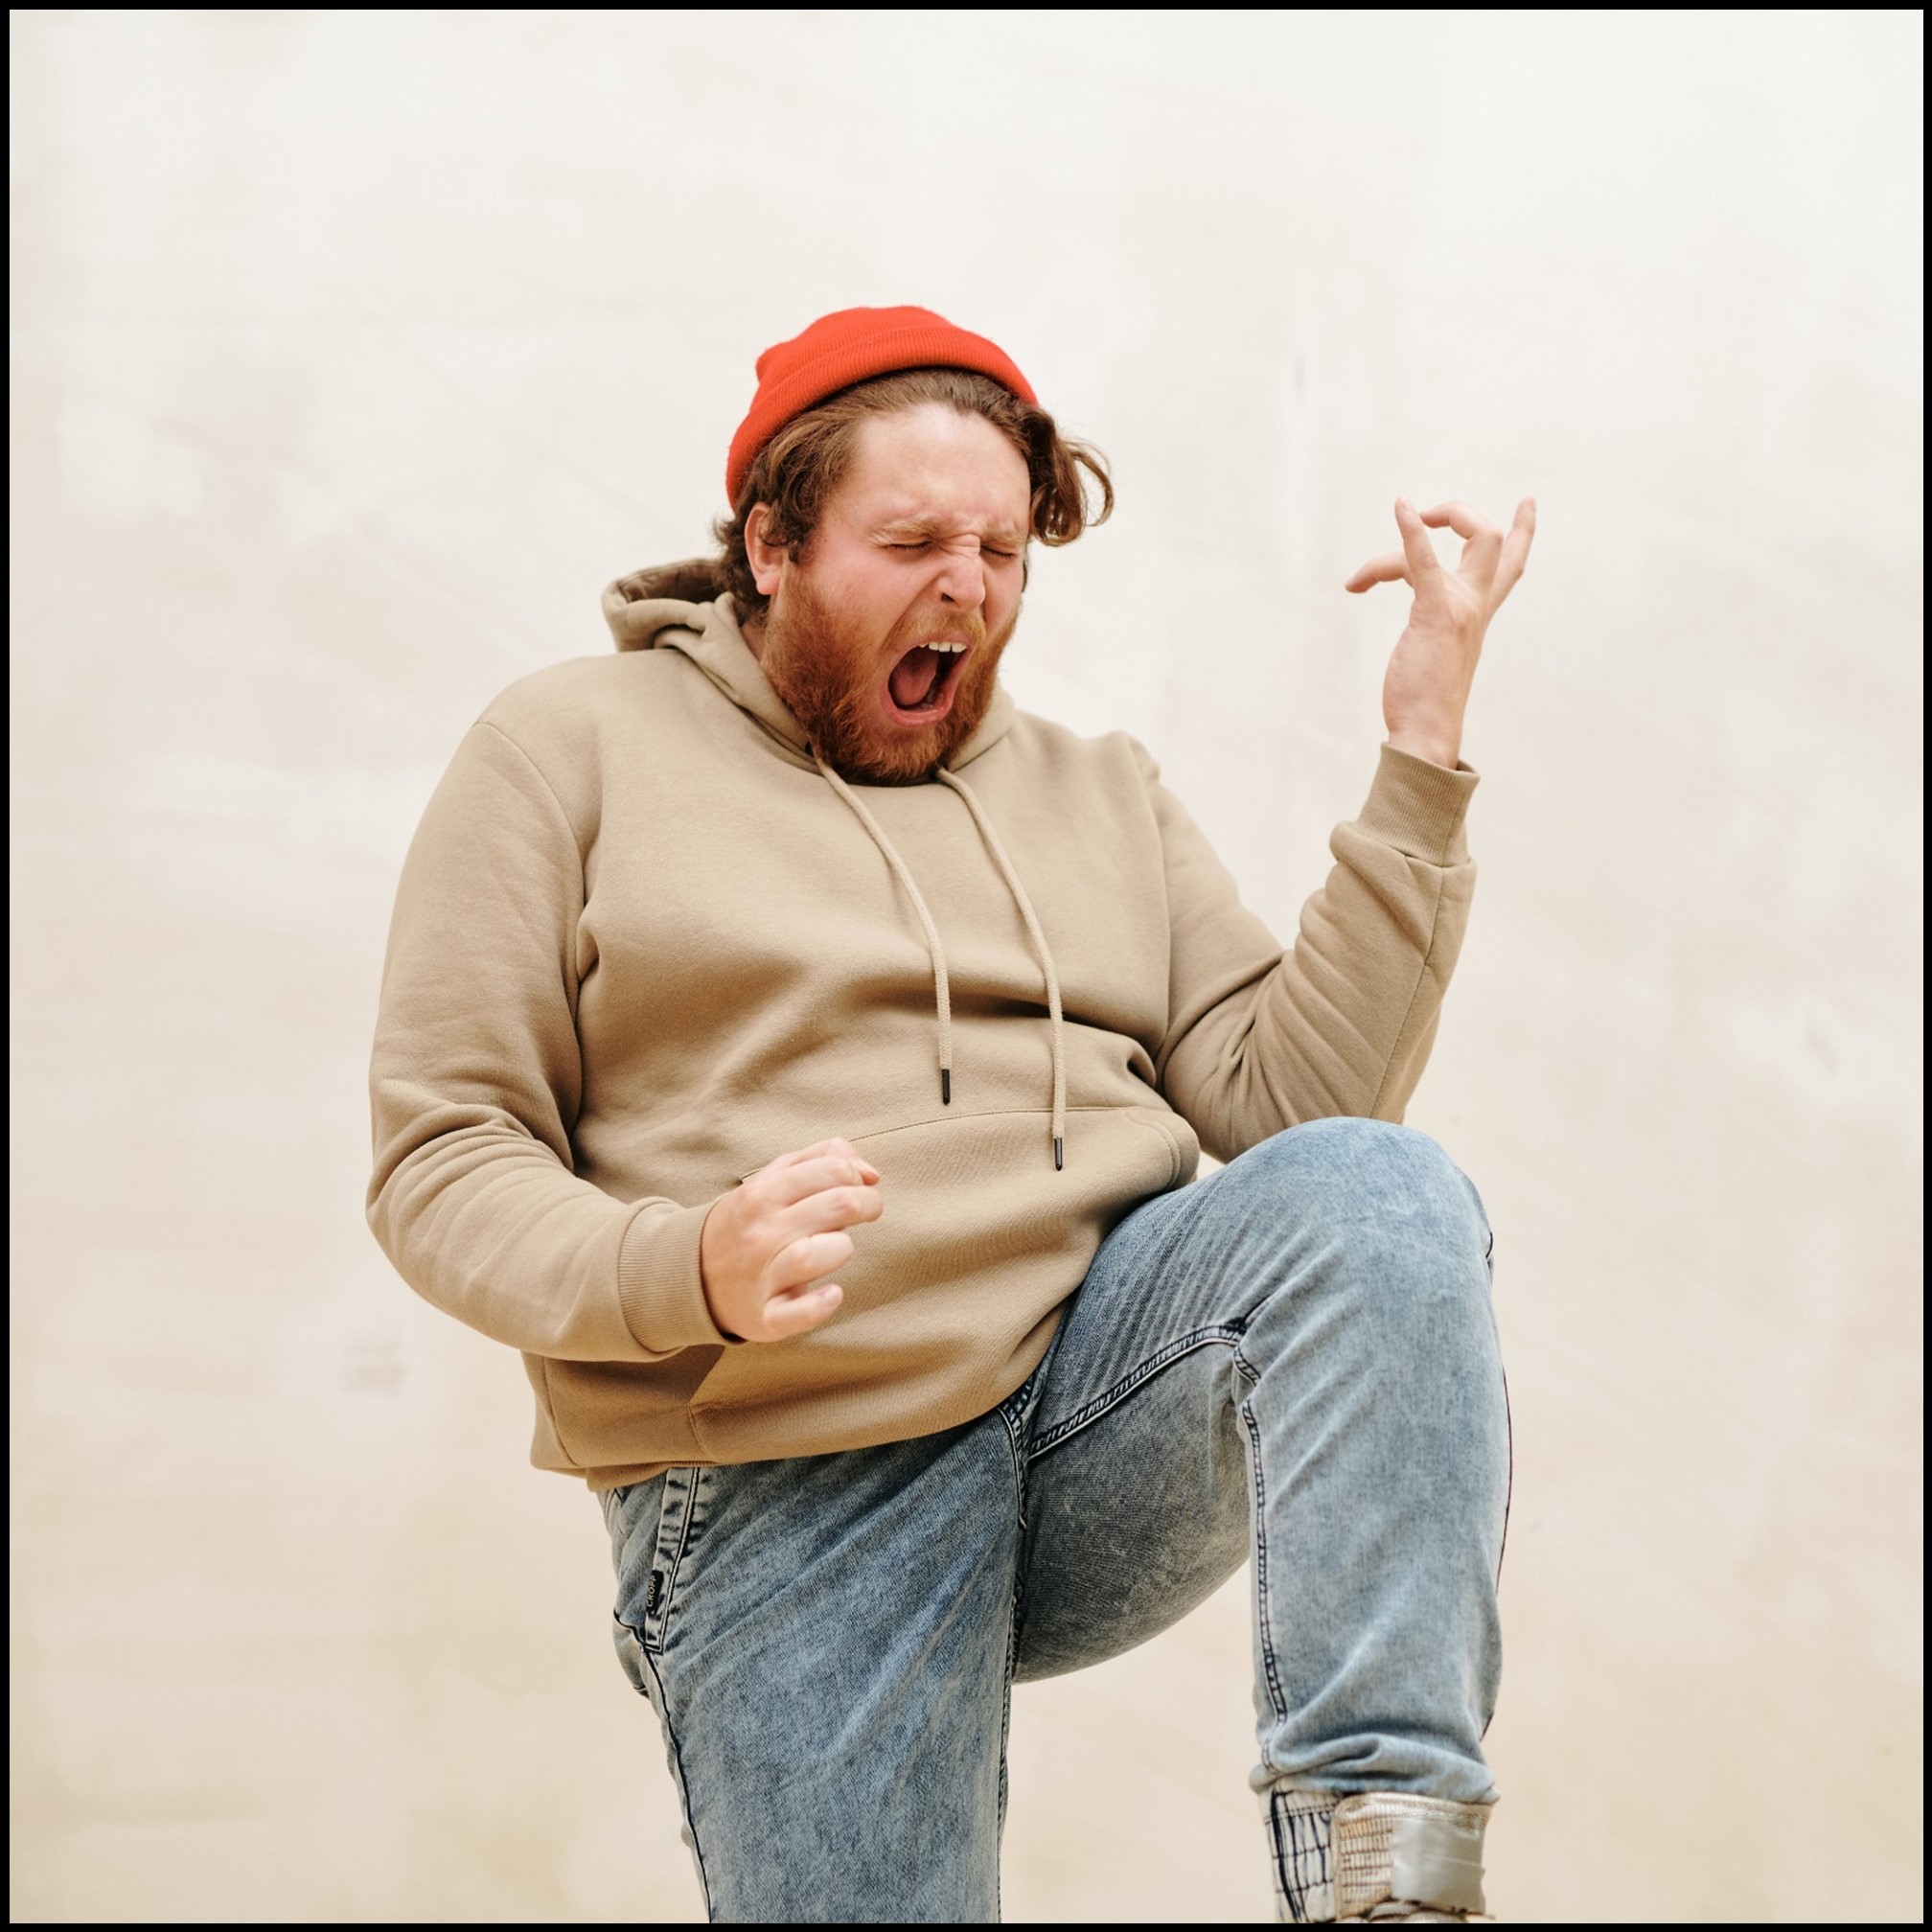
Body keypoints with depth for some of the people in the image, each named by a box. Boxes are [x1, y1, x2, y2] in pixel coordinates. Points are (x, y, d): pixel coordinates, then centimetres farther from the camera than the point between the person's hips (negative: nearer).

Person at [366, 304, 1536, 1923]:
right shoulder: (572, 747, 7)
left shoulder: (1103, 796, 18)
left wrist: (1422, 754, -2)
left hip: (1113, 1386, 3)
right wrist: (686, 1272, -20)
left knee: (1366, 1187, -27)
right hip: (787, 1487, -2)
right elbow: (441, 1170, 0)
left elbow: (1292, 1098, 4)